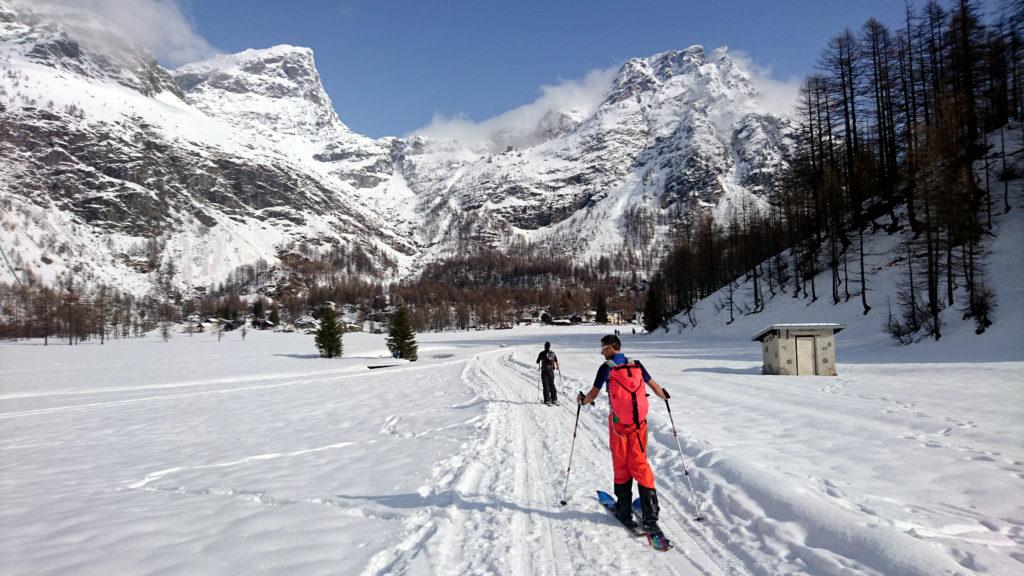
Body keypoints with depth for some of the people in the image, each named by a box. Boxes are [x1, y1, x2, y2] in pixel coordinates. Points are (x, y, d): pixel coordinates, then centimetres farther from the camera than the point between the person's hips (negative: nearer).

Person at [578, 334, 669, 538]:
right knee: (640, 463, 7)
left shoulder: (606, 368, -5)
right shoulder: (636, 365, 5)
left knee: (621, 465, 11)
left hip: (618, 423, -3)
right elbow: (655, 387, 13)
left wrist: (582, 400, 23)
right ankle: (650, 517, -1)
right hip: (639, 422, 3)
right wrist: (664, 395, 35)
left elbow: (592, 395, 1)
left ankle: (624, 511, 18)